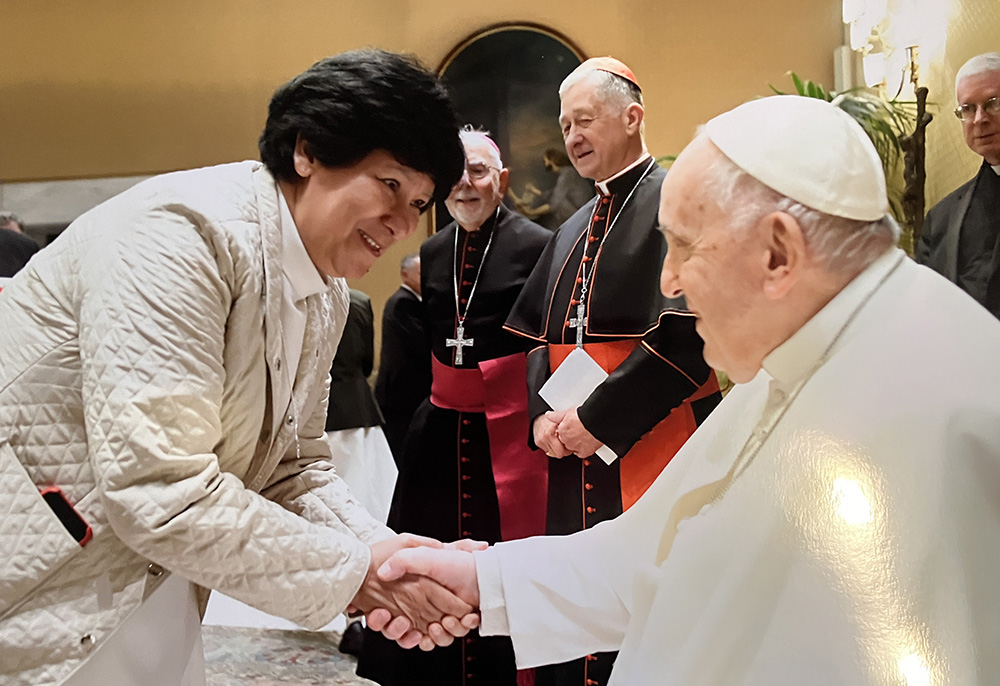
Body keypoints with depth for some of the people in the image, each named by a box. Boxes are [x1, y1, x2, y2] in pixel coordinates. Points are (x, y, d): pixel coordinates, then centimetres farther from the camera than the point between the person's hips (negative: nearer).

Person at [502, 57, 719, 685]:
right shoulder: (572, 232, 18)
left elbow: (689, 331, -17)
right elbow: (537, 332, 20)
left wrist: (599, 416, -16)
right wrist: (542, 414, 1)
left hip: (655, 464, -7)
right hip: (575, 469, 7)